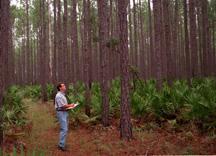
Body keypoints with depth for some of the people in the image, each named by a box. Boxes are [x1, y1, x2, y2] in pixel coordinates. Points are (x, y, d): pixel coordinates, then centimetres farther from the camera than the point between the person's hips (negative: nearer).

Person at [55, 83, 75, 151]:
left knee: (65, 129, 13)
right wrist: (70, 105, -9)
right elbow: (62, 106, -22)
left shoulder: (63, 95, 16)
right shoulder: (59, 95, -16)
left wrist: (69, 105, 4)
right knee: (64, 129, -11)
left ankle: (61, 144, 21)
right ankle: (61, 145, -7)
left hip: (65, 112, 10)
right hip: (61, 113, -10)